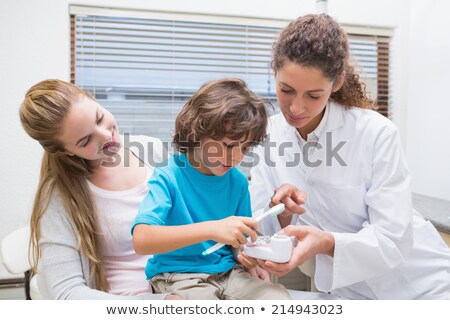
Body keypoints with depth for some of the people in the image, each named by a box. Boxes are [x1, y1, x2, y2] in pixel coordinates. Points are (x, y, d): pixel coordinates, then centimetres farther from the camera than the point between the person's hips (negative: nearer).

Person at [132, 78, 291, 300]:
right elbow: (141, 241, -28)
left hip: (227, 272, 4)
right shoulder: (169, 178, -14)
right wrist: (211, 229, -36)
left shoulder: (238, 181, 1)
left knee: (280, 297, -15)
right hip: (177, 278, -3)